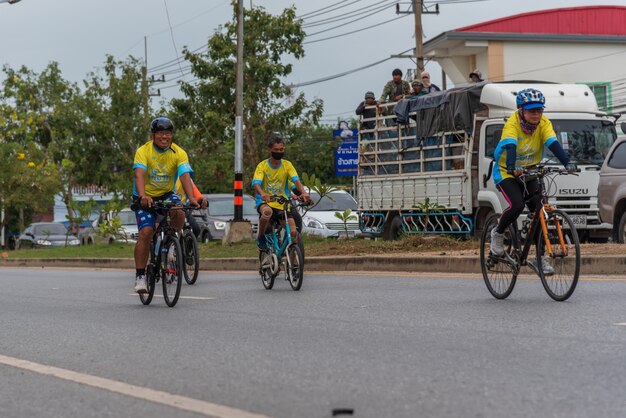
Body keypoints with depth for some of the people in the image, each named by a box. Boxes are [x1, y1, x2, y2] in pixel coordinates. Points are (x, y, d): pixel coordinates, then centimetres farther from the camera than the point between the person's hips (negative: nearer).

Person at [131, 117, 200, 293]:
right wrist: (142, 196, -50)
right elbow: (139, 174, -31)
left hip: (167, 194, 2)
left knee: (179, 213, -30)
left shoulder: (179, 153, -11)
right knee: (146, 232, -19)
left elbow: (185, 176, -24)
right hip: (145, 197, -2)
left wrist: (191, 198, -42)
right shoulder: (143, 151, -17)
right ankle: (140, 276, -11)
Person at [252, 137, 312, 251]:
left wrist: (303, 192, -34)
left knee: (293, 232, -14)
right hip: (265, 202, -2)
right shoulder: (262, 166, -4)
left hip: (282, 204, 2)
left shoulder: (287, 165, 2)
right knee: (267, 211, -39)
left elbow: (296, 180, -13)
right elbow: (256, 183, -20)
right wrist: (262, 194, -43)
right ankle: (261, 237, -13)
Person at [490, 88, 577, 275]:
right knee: (517, 205, -27)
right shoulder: (513, 123, -23)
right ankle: (497, 233, 2)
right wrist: (512, 167, -57)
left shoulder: (543, 123, -11)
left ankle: (539, 258, 3)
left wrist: (567, 163, -42)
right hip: (506, 173, -4)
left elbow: (553, 144, -25)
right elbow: (510, 147, -38)